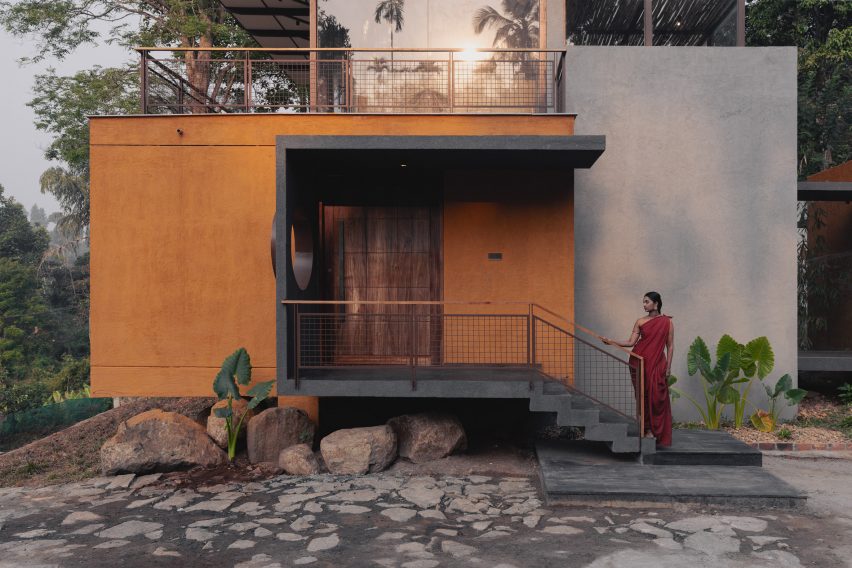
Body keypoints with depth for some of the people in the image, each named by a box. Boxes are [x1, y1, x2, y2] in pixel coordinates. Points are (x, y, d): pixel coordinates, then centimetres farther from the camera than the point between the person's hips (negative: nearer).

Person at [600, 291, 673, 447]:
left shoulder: (667, 322, 3)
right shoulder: (640, 322, 7)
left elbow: (670, 346, 3)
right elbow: (631, 342, 2)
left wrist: (668, 367, -3)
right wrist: (612, 342, -10)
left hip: (657, 364, -1)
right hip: (639, 361, 1)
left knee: (657, 397, -4)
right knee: (643, 396, 1)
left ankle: (657, 432, 6)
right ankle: (647, 429, 10)